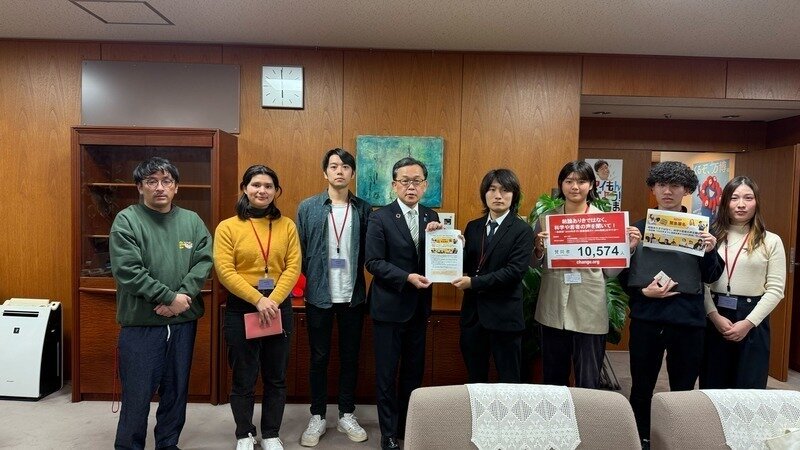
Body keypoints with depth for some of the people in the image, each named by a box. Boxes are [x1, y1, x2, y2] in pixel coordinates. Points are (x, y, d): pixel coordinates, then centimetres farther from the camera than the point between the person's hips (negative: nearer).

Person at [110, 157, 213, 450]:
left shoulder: (192, 221, 6)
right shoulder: (126, 220, -6)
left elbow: (204, 262, -1)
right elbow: (127, 271, -15)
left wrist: (183, 297, -15)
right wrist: (170, 297, -17)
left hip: (184, 321, 4)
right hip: (140, 323, -4)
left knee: (177, 390, 15)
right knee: (137, 393, 6)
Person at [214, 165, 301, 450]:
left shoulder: (287, 226, 4)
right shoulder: (227, 227, -3)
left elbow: (293, 267, -2)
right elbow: (225, 272, -10)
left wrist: (273, 301, -15)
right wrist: (258, 300, -19)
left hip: (279, 308, 2)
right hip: (241, 309, -2)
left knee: (276, 377, 12)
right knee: (243, 378, 9)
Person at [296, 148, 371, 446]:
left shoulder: (364, 209, 2)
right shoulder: (308, 207, -1)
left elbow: (369, 253, 2)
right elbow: (299, 251, -1)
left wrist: (365, 288, -8)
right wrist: (302, 284, -6)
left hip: (353, 296, 1)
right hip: (319, 295, -1)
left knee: (350, 357, 12)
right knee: (319, 358, 10)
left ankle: (347, 415, 27)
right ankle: (317, 417, 25)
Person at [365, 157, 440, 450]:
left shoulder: (431, 217, 5)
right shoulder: (380, 218, -9)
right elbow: (374, 262, -13)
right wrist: (407, 277, -23)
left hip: (419, 307, 5)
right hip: (389, 306, -5)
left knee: (414, 371, 15)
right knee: (387, 373, 6)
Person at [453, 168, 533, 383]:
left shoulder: (522, 231, -6)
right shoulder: (473, 227, 9)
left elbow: (515, 271, -16)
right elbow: (464, 264, 3)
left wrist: (474, 282, -18)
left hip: (504, 315, -5)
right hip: (473, 312, 5)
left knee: (508, 381, 9)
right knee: (475, 379, 16)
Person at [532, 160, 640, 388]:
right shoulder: (546, 218, 3)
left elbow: (610, 271, 2)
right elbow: (535, 265, 10)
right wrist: (538, 249, -10)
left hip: (590, 312, -1)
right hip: (553, 310, 2)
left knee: (588, 383, 7)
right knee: (552, 380, 15)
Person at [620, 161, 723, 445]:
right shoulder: (638, 228, 3)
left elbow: (711, 278, 4)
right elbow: (622, 276, 3)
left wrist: (710, 252, -13)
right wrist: (642, 292, -14)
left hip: (688, 320, 0)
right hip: (646, 318, 0)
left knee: (684, 390, 11)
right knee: (641, 387, 12)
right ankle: (639, 440, 29)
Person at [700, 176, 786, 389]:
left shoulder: (771, 241, 1)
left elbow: (775, 289, -3)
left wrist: (748, 322, -11)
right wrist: (714, 316, -11)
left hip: (752, 321, -1)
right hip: (715, 318, 1)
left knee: (749, 391, 7)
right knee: (712, 387, 9)